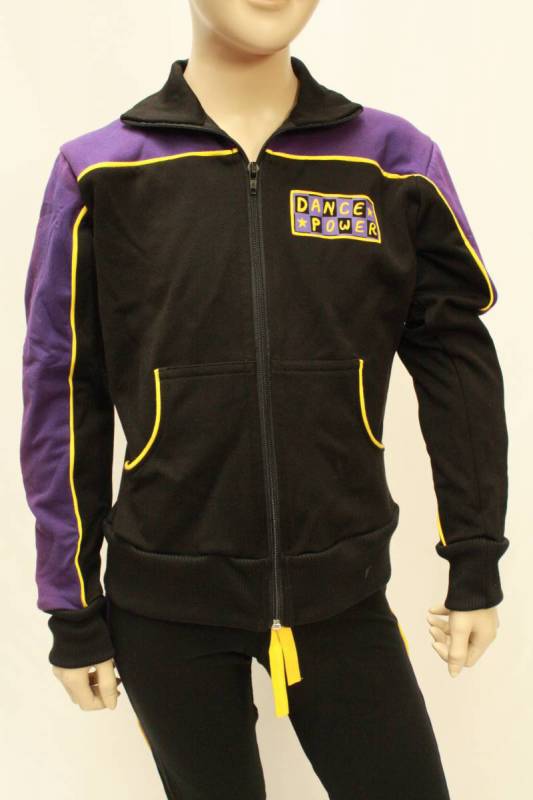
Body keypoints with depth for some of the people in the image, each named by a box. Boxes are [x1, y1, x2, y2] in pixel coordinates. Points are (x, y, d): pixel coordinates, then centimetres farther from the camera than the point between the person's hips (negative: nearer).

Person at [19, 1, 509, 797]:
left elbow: (457, 360, 3)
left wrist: (476, 564, 4)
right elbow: (63, 398, -2)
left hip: (342, 592, 1)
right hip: (166, 606, 0)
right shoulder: (98, 174, -5)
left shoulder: (397, 162, -2)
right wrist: (74, 614, 2)